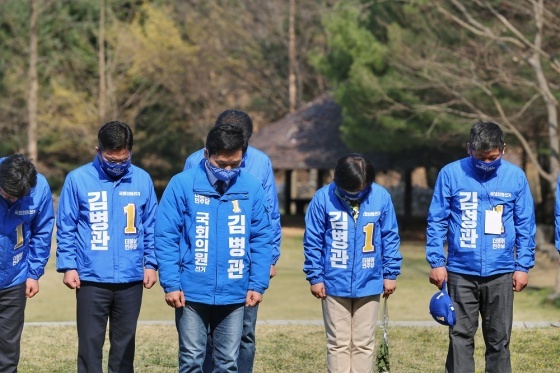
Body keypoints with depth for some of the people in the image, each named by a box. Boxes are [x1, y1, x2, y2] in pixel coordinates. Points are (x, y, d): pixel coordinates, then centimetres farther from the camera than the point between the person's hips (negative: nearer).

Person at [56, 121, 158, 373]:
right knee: (90, 343, 0)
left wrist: (151, 263, 3)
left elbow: (151, 227, 9)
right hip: (91, 279, -2)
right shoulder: (78, 179, -4)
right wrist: (68, 266, -7)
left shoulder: (143, 180, 3)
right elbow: (66, 229, -1)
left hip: (131, 279, 2)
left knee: (125, 343, 10)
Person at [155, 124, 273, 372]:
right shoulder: (183, 185, -7)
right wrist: (171, 284, -12)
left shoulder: (252, 188, 0)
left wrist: (258, 284, -2)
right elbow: (166, 238, -6)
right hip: (192, 293, -2)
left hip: (234, 294, 2)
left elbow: (262, 239, 5)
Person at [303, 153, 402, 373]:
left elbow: (390, 238, 4)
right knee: (338, 344, 5)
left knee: (364, 344, 8)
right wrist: (315, 276, -3)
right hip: (334, 285, -1)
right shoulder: (324, 198, -9)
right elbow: (312, 241, -2)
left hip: (369, 285, 1)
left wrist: (390, 274, 3)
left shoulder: (381, 197, -6)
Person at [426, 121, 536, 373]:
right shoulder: (451, 174, -3)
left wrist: (523, 266, 1)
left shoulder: (516, 177, 0)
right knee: (460, 337, 2)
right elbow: (437, 221, 0)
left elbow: (525, 225, 4)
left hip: (501, 273, 1)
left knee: (499, 339, 8)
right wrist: (436, 262, -4)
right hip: (461, 271, -1)